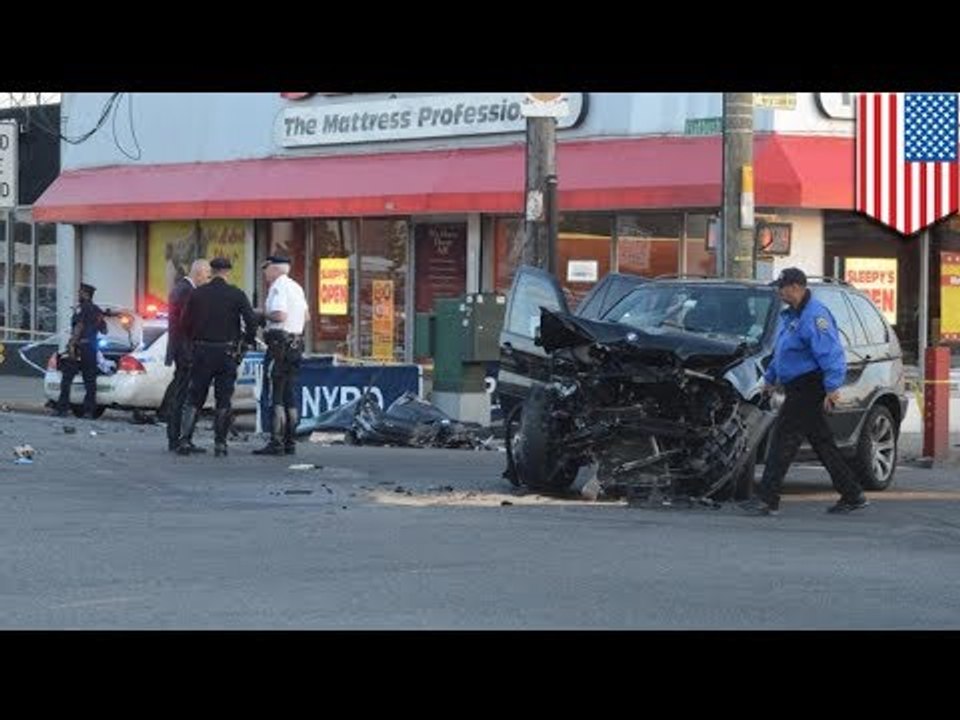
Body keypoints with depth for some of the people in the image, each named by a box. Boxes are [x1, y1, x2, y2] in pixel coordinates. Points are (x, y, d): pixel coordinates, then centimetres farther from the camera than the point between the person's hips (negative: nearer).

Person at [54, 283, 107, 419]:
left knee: (67, 379, -5)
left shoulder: (82, 308, -7)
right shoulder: (97, 311, 14)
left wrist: (71, 344, -22)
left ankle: (62, 409, -11)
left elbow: (79, 326, -18)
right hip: (91, 349, 7)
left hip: (80, 346, -7)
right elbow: (104, 330, 21)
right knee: (90, 381, 7)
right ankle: (89, 411, 3)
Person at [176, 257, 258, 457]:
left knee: (194, 399, 8)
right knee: (223, 401, 6)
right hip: (227, 353, -1)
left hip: (202, 352, 1)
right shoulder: (237, 295, -4)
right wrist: (247, 342, 6)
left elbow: (184, 323, 3)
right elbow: (251, 322, -9)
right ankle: (220, 444, 4)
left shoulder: (197, 294, 1)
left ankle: (185, 439, -2)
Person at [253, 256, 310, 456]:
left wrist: (265, 314, -6)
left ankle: (276, 443, -11)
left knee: (275, 396, -8)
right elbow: (306, 316, 24)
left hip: (280, 343, -9)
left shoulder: (278, 287, -11)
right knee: (290, 396, 11)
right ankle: (290, 442, 12)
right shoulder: (296, 287, 17)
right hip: (296, 342, 9)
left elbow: (280, 315, -23)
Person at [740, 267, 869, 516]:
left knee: (784, 439, -11)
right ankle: (852, 495, 17)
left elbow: (831, 354, -23)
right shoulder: (790, 315, 17)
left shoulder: (815, 316, -15)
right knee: (822, 443, 12)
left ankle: (768, 499, -11)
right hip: (799, 389, 10)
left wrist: (832, 387, -28)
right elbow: (780, 354, 32)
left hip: (808, 389, -10)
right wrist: (770, 378, 36)